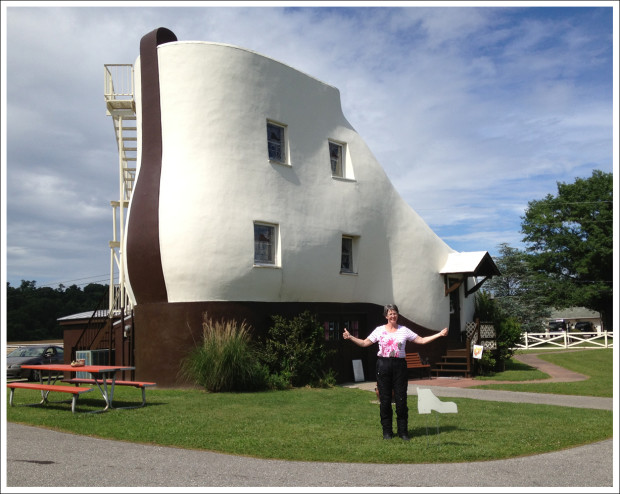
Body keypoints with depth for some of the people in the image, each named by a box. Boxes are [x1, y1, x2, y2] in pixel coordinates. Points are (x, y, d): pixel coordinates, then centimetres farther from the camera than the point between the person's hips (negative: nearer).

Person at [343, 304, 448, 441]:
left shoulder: (404, 330, 7)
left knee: (401, 399, -1)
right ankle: (387, 431, 15)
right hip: (383, 365, 0)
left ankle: (403, 431, 12)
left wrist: (439, 334, 2)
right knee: (384, 399, 3)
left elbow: (422, 340, 9)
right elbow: (364, 343, 6)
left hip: (399, 365, 0)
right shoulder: (379, 330, 6)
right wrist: (350, 337, -6)